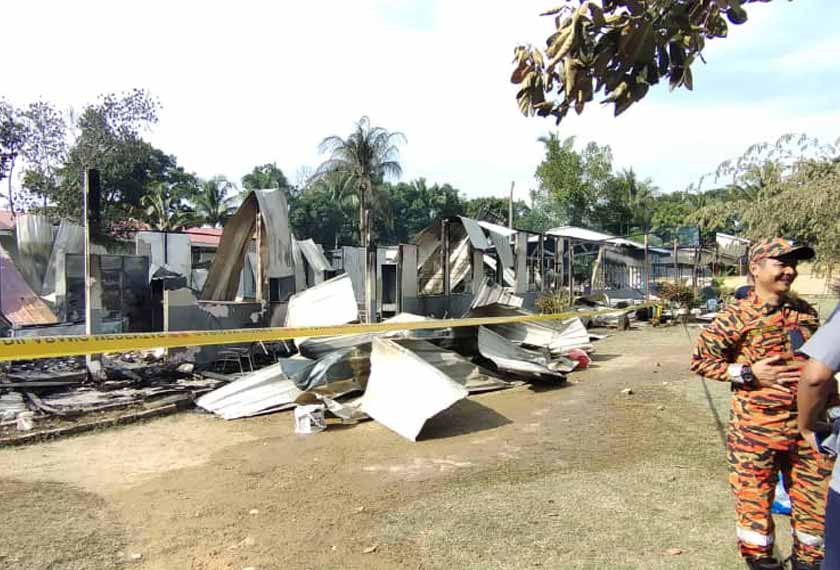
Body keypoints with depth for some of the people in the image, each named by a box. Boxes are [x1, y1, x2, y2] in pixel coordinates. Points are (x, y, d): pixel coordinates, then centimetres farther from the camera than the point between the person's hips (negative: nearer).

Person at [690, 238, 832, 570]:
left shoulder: (806, 312, 7)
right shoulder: (737, 316, -10)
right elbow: (699, 359, -8)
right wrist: (748, 373, -16)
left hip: (807, 427, 5)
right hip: (755, 429, -5)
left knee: (817, 498, 14)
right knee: (754, 498, 7)